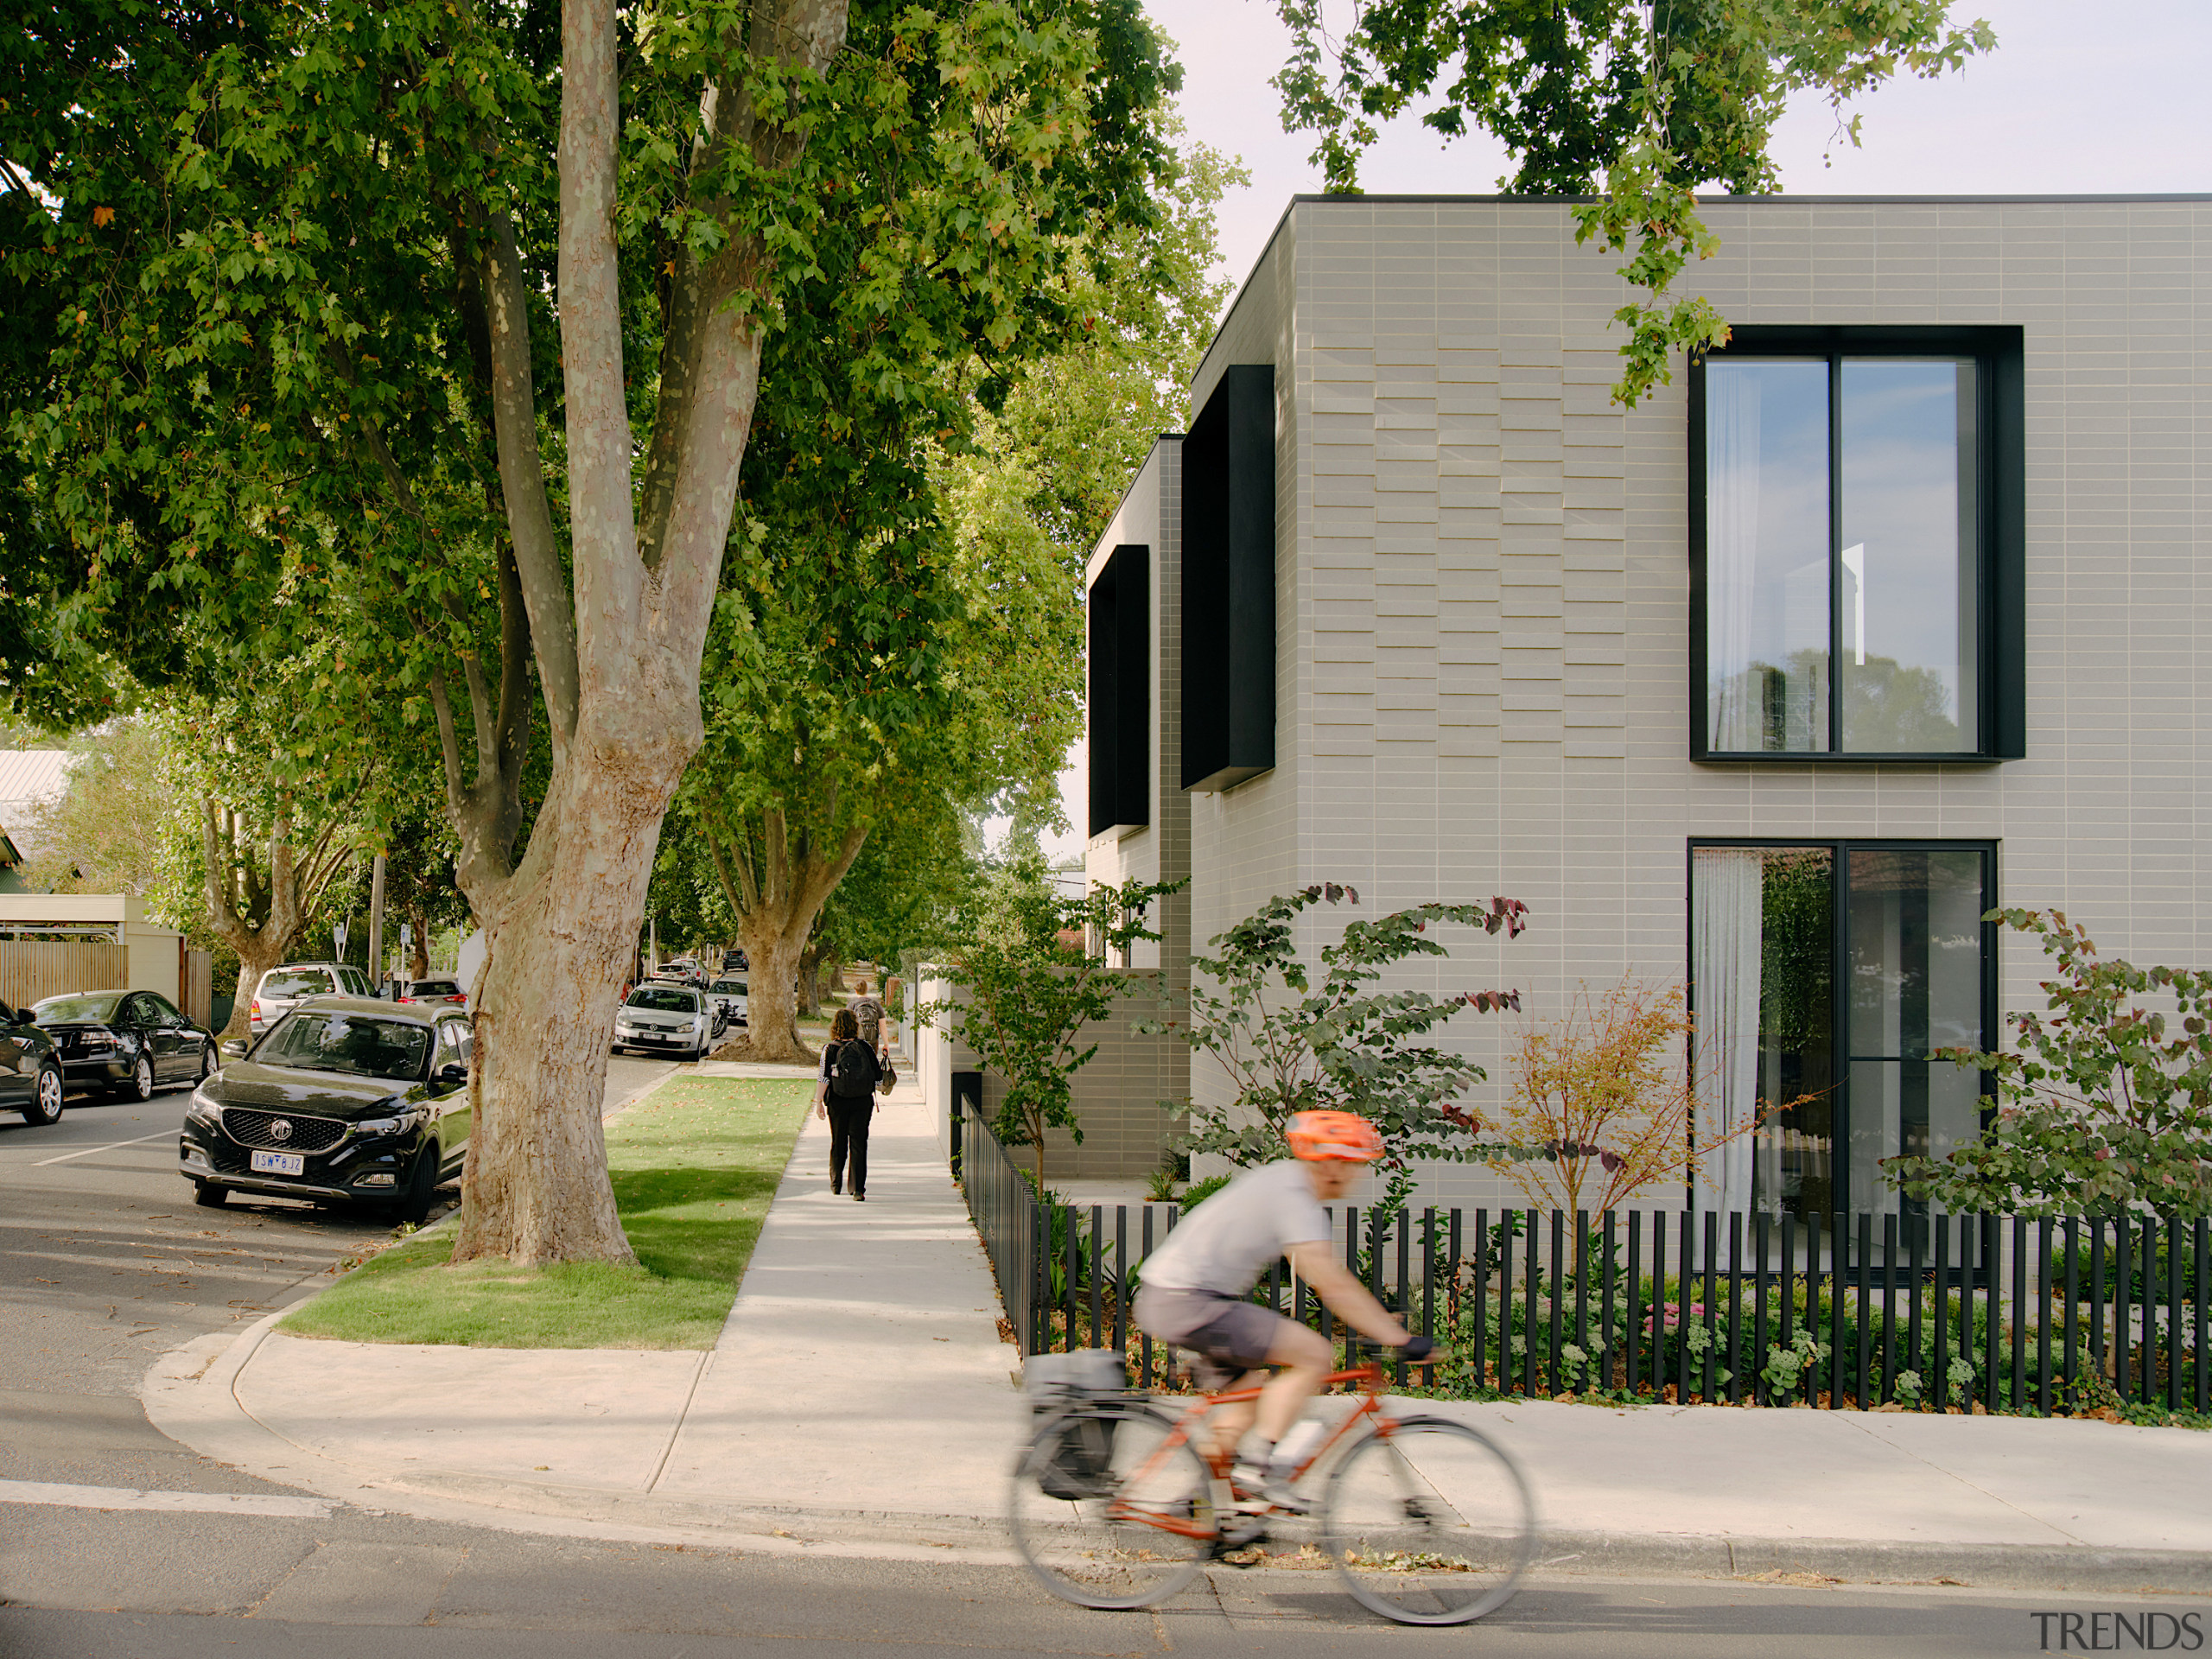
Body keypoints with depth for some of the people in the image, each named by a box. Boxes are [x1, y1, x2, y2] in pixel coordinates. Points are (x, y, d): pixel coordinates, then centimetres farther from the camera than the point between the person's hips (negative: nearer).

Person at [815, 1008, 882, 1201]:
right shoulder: (865, 1048, -2)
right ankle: (858, 1189, -6)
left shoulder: (830, 1049, -7)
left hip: (837, 1103, 0)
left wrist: (819, 1102, -2)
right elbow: (878, 1076, 3)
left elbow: (823, 1079, -10)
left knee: (838, 1143, 15)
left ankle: (836, 1184, 29)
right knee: (859, 1145, 2)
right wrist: (873, 1100, 17)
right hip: (863, 1103, 0)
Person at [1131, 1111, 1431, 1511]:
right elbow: (1332, 1285, -19)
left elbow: (1327, 1277, 24)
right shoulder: (1291, 1197, -16)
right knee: (1316, 1355, -12)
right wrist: (1400, 1339, -17)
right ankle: (1261, 1465, -10)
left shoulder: (1281, 1181, 15)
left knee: (1254, 1391, 21)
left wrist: (1378, 1315, 22)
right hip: (1189, 1305, -10)